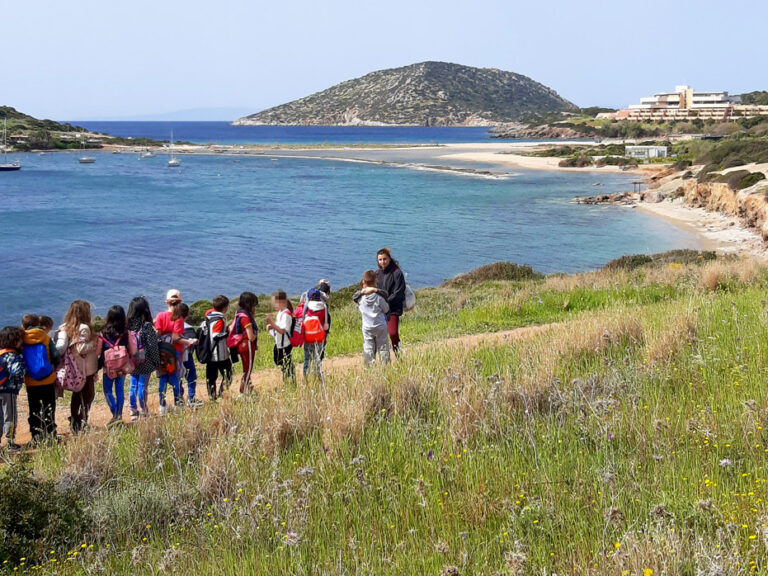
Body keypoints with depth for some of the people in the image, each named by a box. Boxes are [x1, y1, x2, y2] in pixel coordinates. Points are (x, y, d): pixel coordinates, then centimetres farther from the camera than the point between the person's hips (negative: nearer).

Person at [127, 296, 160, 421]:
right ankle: (143, 411, 9)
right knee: (142, 386, 3)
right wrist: (157, 362, -4)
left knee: (133, 386, 12)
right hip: (145, 363, -5)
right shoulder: (147, 326, -15)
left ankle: (133, 412, 16)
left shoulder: (128, 325, -1)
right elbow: (152, 345, -13)